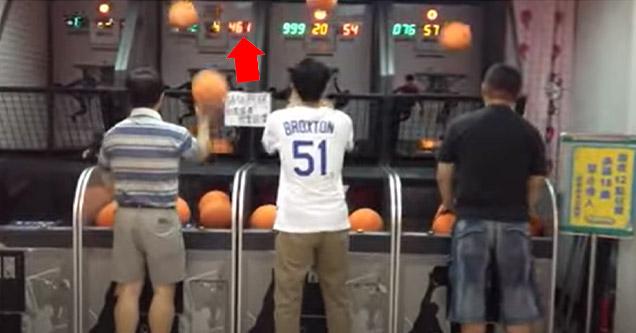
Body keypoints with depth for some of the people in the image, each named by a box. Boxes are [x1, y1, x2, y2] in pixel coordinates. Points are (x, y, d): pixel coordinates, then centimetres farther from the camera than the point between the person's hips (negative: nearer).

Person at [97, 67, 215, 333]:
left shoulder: (113, 134, 1)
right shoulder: (175, 134, -11)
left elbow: (105, 171, 16)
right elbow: (201, 153, 10)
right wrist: (204, 121, 26)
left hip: (125, 217, 4)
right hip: (161, 219, -4)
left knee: (128, 289, 9)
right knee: (163, 290, 6)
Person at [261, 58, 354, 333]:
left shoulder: (279, 119, -2)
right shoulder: (341, 120, 1)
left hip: (294, 223, -1)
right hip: (334, 222, 2)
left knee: (287, 297, 7)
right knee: (337, 296, 13)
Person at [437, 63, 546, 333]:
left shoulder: (460, 126, -2)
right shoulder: (530, 133, 0)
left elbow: (443, 175, 2)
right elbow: (535, 184, 5)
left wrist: (450, 206, 20)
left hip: (472, 221, -1)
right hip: (513, 224, 1)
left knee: (471, 299, 7)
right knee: (518, 301, 10)